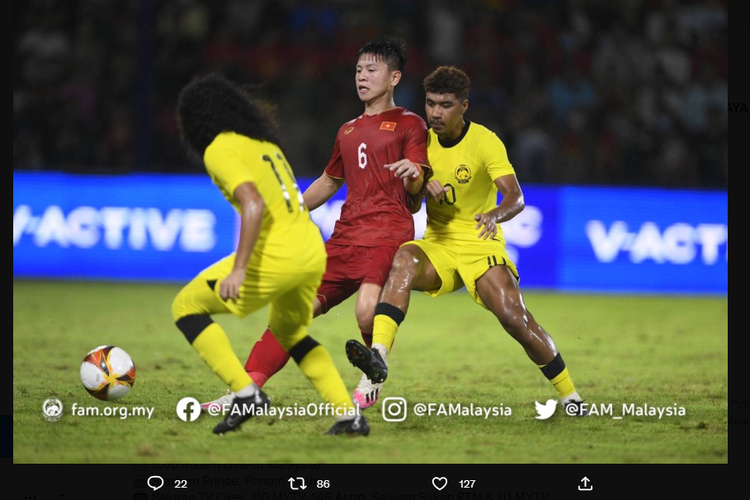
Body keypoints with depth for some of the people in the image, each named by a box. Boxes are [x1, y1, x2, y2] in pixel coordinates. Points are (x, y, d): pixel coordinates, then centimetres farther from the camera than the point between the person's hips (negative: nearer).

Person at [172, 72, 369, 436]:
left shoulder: (219, 150, -6)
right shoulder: (263, 142, 19)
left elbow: (254, 204, -21)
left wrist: (238, 269, -24)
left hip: (275, 255, -8)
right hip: (313, 252, 8)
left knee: (186, 307, 6)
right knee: (290, 331, 31)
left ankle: (246, 394, -4)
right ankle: (348, 415, 21)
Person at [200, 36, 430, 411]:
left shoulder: (409, 124, 4)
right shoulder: (348, 131, 24)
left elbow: (417, 187, -7)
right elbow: (329, 181, 37)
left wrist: (413, 174, -30)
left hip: (388, 232, -7)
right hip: (346, 235, 7)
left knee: (367, 309, -30)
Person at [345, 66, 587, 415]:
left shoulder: (485, 142, -11)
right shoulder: (423, 140, 3)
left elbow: (515, 197, -23)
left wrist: (495, 214, -46)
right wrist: (423, 187, -13)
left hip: (481, 246, -3)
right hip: (437, 245, 3)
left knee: (515, 318, -17)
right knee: (403, 261, -31)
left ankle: (570, 395, 5)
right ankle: (378, 357, -45)